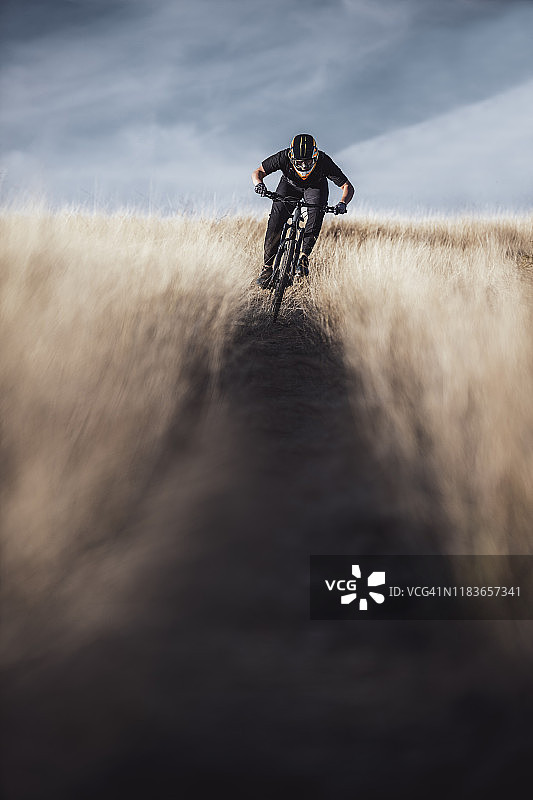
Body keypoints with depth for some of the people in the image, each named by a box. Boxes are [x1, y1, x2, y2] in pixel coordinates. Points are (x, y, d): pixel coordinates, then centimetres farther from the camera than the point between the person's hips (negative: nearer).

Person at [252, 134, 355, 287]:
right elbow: (257, 172, -22)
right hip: (290, 184, 0)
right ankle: (267, 267, -13)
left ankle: (304, 256, -23)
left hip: (315, 187, 0)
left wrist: (342, 203, -50)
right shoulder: (284, 157, -34)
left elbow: (348, 187, -30)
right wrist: (258, 183, -44)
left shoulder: (324, 161, -35)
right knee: (276, 217, -20)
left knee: (316, 212, -31)